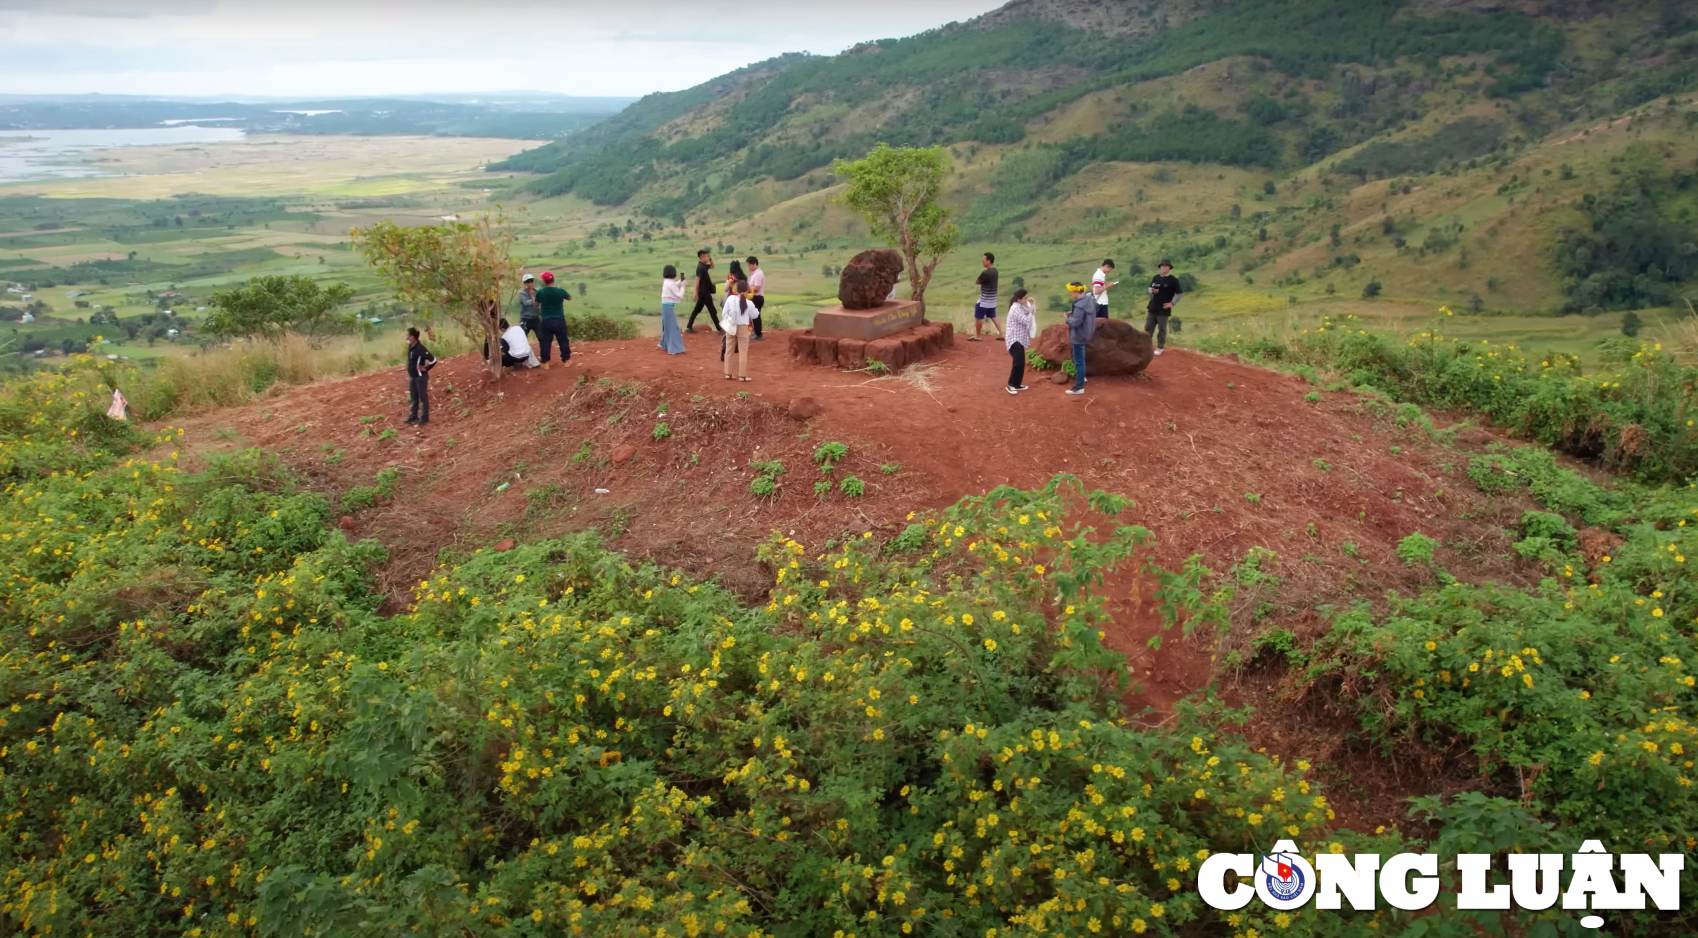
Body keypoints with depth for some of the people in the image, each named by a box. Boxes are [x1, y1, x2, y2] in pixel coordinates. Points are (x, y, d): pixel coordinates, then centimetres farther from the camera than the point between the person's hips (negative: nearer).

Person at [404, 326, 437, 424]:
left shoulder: (420, 348, -23)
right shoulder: (410, 346, 3)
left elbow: (433, 360, -26)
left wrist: (425, 368, -16)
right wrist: (409, 370, 17)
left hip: (420, 376, -9)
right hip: (412, 376, 9)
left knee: (423, 397, 2)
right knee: (413, 397, 17)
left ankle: (425, 417, 12)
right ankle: (414, 416, 27)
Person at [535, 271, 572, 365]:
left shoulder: (540, 292, -6)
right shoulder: (561, 291, -6)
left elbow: (536, 304, 9)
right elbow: (570, 297, 15)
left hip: (546, 321, 0)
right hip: (559, 320, 0)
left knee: (545, 342, 7)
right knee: (563, 340, 11)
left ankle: (545, 362, 6)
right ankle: (566, 360, 16)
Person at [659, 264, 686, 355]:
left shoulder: (666, 282, 8)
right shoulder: (670, 283, -19)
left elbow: (674, 288, 23)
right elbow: (679, 295, -16)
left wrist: (680, 282, 10)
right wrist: (683, 286, -6)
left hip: (665, 305, 10)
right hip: (669, 306, -10)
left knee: (667, 326, 21)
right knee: (672, 327, -6)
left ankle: (665, 345, 33)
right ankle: (674, 349, -5)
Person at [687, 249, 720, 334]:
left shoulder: (703, 265, 9)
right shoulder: (700, 267, -19)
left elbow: (712, 267, 28)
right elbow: (697, 280, -22)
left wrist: (711, 259, 8)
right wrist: (696, 293, -23)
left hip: (705, 291, 10)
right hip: (703, 292, -10)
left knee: (697, 309, 13)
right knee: (712, 310, -2)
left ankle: (689, 327, 15)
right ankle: (719, 328, 4)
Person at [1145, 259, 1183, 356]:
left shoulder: (1173, 280, -8)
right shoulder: (1156, 277, 10)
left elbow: (1179, 293, -6)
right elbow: (1150, 288, 19)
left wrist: (1172, 303, -10)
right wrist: (1152, 291, -4)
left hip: (1163, 309, -6)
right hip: (1153, 307, 6)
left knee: (1162, 329, 0)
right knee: (1148, 327, 9)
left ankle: (1159, 348, 9)